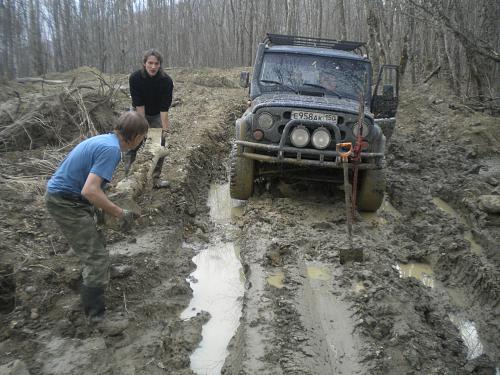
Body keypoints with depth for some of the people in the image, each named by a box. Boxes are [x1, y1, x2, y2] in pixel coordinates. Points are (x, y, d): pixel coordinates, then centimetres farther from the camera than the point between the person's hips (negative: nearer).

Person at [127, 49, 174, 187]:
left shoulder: (166, 81, -27)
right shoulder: (135, 78, -26)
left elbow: (164, 107, -26)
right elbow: (139, 104, -25)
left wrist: (164, 128, -29)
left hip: (157, 115, 1)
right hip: (138, 112, 0)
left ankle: (155, 179, 8)